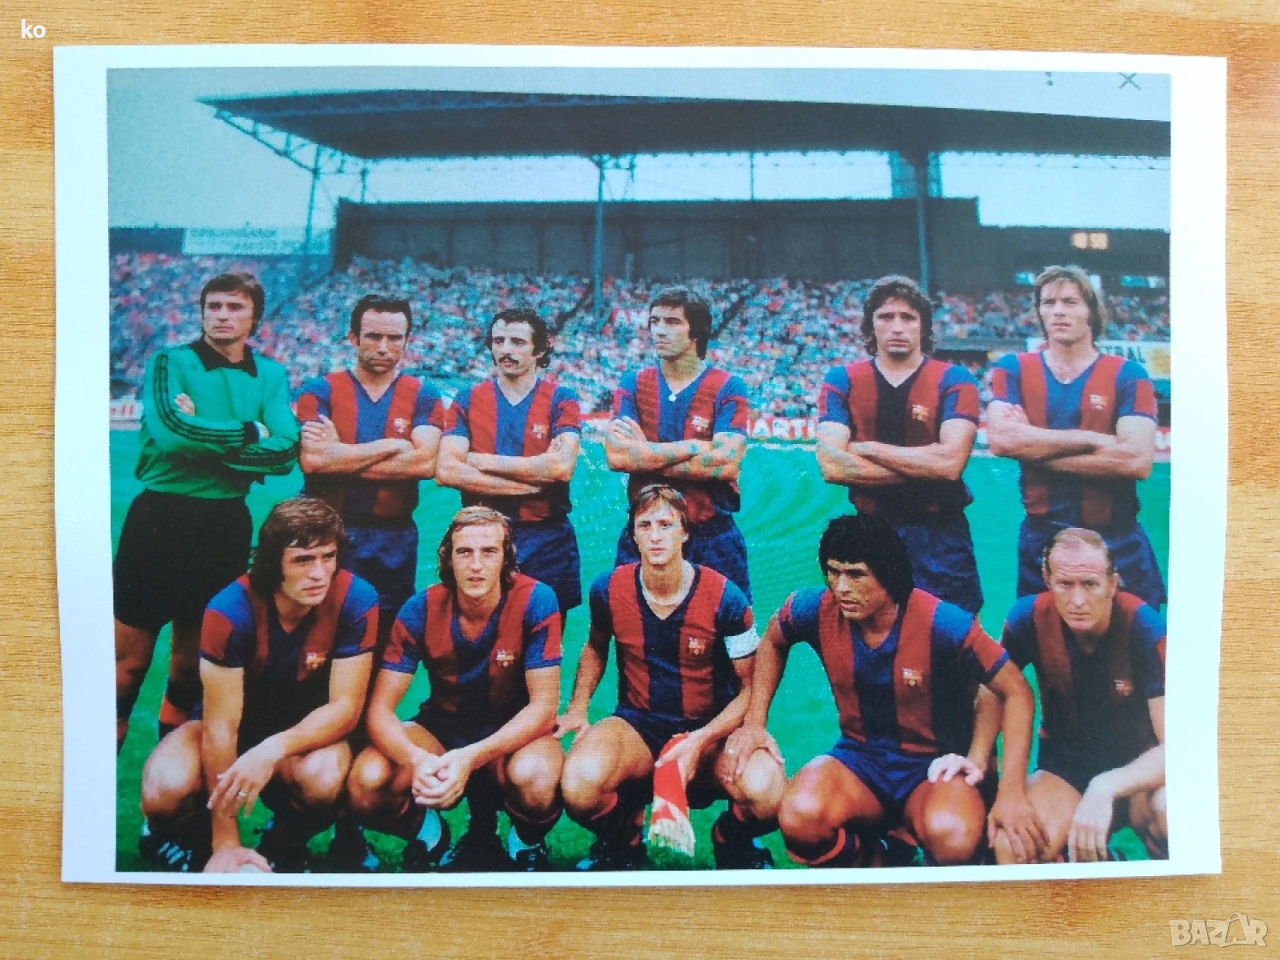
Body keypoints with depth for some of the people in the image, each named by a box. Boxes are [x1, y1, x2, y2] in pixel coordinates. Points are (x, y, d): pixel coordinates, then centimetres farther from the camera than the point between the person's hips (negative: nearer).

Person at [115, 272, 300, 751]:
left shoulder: (271, 375, 6)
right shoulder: (170, 362, -1)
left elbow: (286, 452, -9)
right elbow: (169, 429, -21)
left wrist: (203, 436, -15)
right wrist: (250, 432, -11)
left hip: (227, 523, 3)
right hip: (159, 518, -3)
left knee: (193, 659, 15)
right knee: (129, 660, 0)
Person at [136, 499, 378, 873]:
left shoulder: (355, 601, -25)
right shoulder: (230, 611, -27)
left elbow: (346, 707, -20)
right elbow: (221, 725, -24)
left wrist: (274, 749, -39)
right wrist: (226, 845, -22)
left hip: (307, 729, 0)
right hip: (236, 724, 0)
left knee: (324, 779, -34)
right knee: (165, 791, -30)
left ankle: (283, 848, 1)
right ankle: (190, 840, 8)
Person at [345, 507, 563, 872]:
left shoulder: (535, 602, -21)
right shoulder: (421, 609, -15)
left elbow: (544, 705, -21)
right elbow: (380, 709, -16)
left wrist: (471, 758, -35)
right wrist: (417, 759, -38)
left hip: (515, 732, -2)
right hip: (442, 727, 2)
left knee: (534, 778, -37)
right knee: (366, 783, -26)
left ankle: (528, 845, 1)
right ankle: (428, 834, 9)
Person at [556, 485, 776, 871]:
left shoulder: (724, 598, -14)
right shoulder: (608, 589, -6)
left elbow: (751, 688, -6)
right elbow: (595, 647, 17)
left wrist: (700, 741, -20)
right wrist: (577, 707, 2)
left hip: (712, 728, -1)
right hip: (637, 724, 1)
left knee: (764, 794, -34)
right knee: (579, 784, -33)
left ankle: (732, 838, 7)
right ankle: (622, 840, 6)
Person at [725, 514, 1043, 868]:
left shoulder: (941, 623, -20)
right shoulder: (817, 609, -11)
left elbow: (1017, 693, -12)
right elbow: (772, 642, 13)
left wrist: (1011, 793, -19)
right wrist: (754, 723, 4)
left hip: (936, 765, -2)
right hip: (859, 759, 3)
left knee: (952, 838, -37)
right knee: (799, 818, -31)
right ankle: (865, 861, 5)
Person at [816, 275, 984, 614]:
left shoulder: (954, 381, -3)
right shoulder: (842, 381, 1)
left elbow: (951, 461, -18)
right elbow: (831, 466, -13)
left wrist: (867, 449, -11)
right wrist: (924, 468, -14)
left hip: (941, 537, -1)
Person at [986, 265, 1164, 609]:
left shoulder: (1127, 375, -3)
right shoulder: (1013, 369, 1)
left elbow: (1138, 460, -17)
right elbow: (1001, 439, -17)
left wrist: (1034, 449, -14)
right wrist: (1094, 440, -15)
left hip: (1117, 543, -1)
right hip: (1040, 540, 1)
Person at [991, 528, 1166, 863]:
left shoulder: (1146, 629, -22)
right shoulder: (1030, 617, -15)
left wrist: (1105, 788, -39)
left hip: (1137, 770, 0)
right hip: (1065, 768, 0)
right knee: (1012, 848, -29)